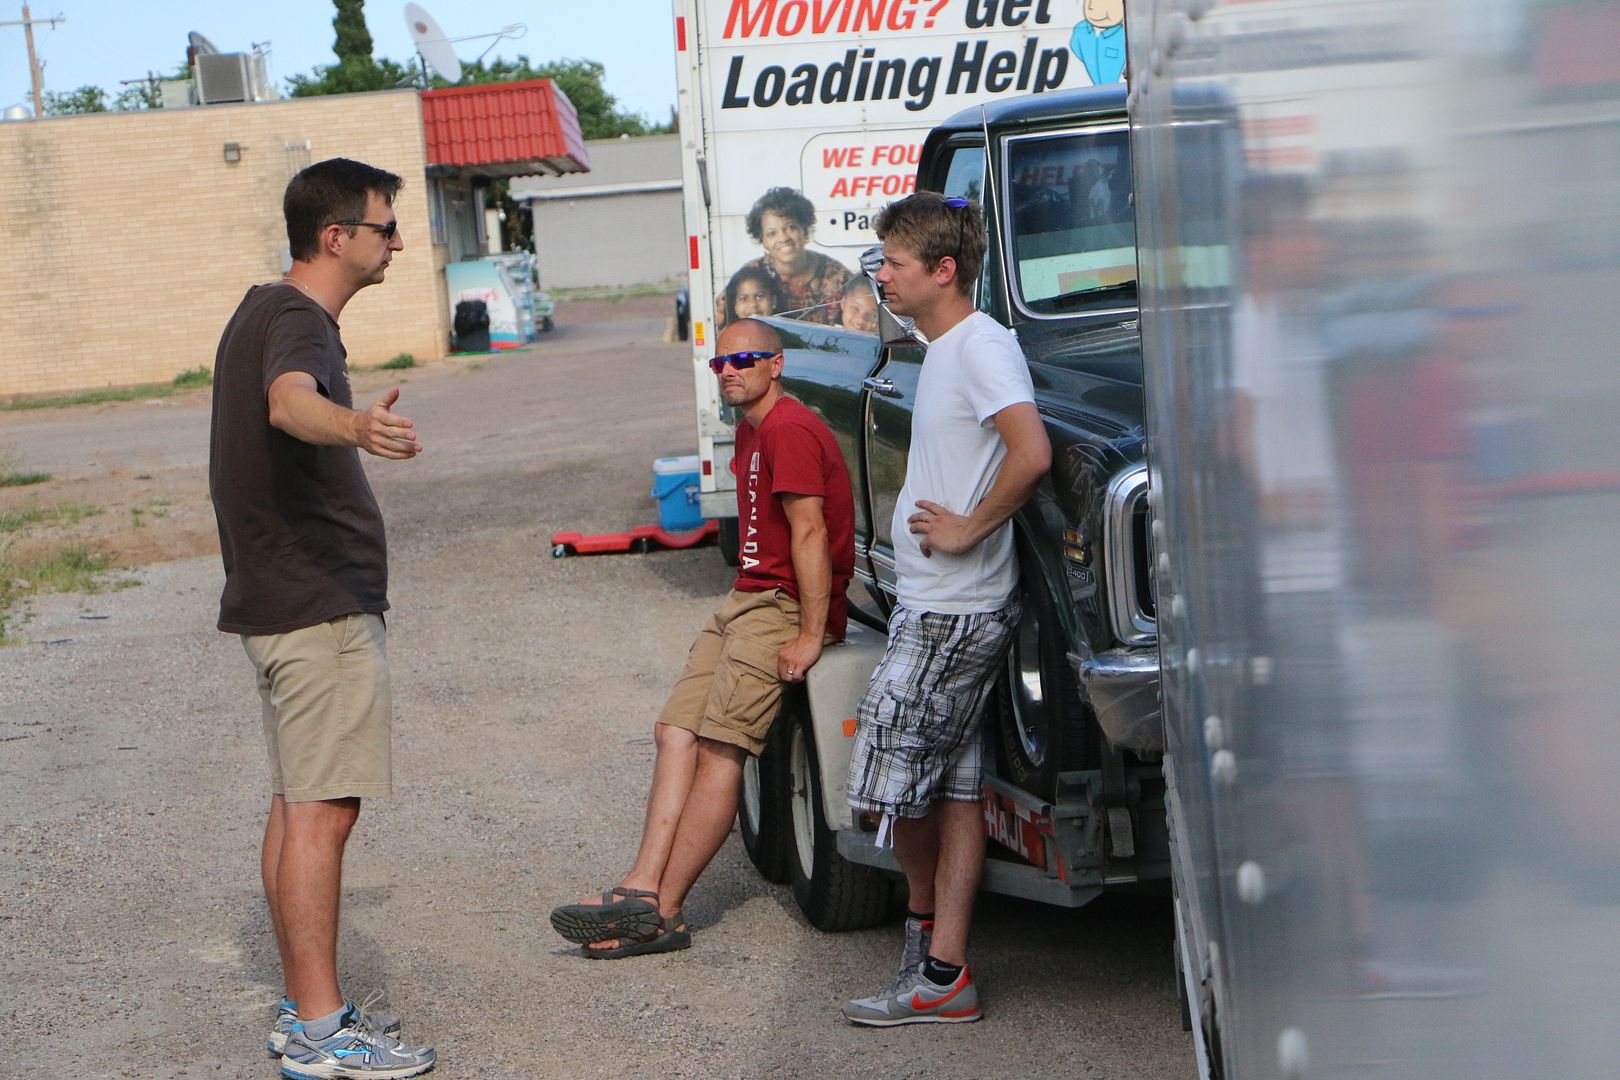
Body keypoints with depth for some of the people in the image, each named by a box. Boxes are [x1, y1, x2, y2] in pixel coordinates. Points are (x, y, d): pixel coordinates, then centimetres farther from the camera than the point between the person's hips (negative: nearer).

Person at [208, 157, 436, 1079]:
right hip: (321, 605, -11)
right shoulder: (298, 324, -17)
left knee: (298, 806, 14)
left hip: (279, 599, 11)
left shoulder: (266, 313, 16)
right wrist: (356, 426, -63)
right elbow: (289, 401, -42)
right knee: (321, 812, -10)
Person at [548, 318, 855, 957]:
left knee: (719, 748, -15)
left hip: (787, 607, -10)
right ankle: (643, 887, -13)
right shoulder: (750, 430, 20)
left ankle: (660, 912, -16)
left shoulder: (788, 430, -13)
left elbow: (810, 532, -20)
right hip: (747, 599, 10)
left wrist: (810, 635, -24)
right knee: (677, 733, -3)